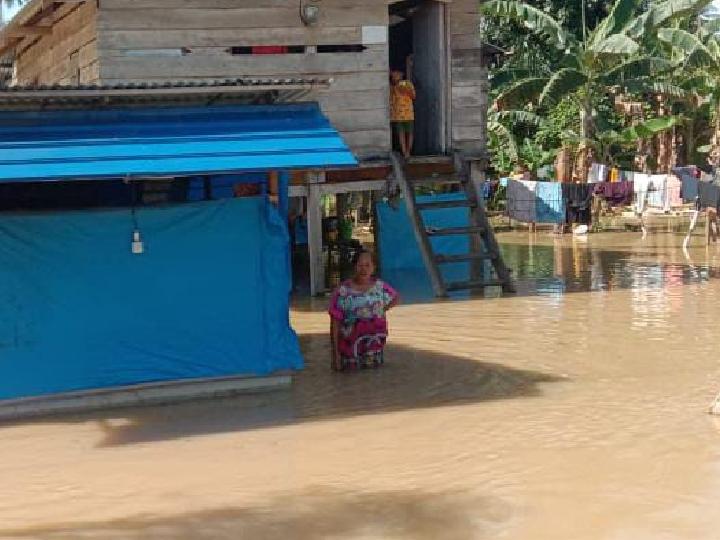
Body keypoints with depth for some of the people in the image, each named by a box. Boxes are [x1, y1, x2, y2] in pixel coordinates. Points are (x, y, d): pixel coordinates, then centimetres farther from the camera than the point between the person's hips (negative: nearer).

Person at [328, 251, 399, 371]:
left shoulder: (380, 287, -5)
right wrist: (335, 353, -14)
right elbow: (335, 323, -12)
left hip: (375, 343, 2)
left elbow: (396, 298, 18)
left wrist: (383, 310, 0)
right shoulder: (343, 291, -15)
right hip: (350, 344, -2)